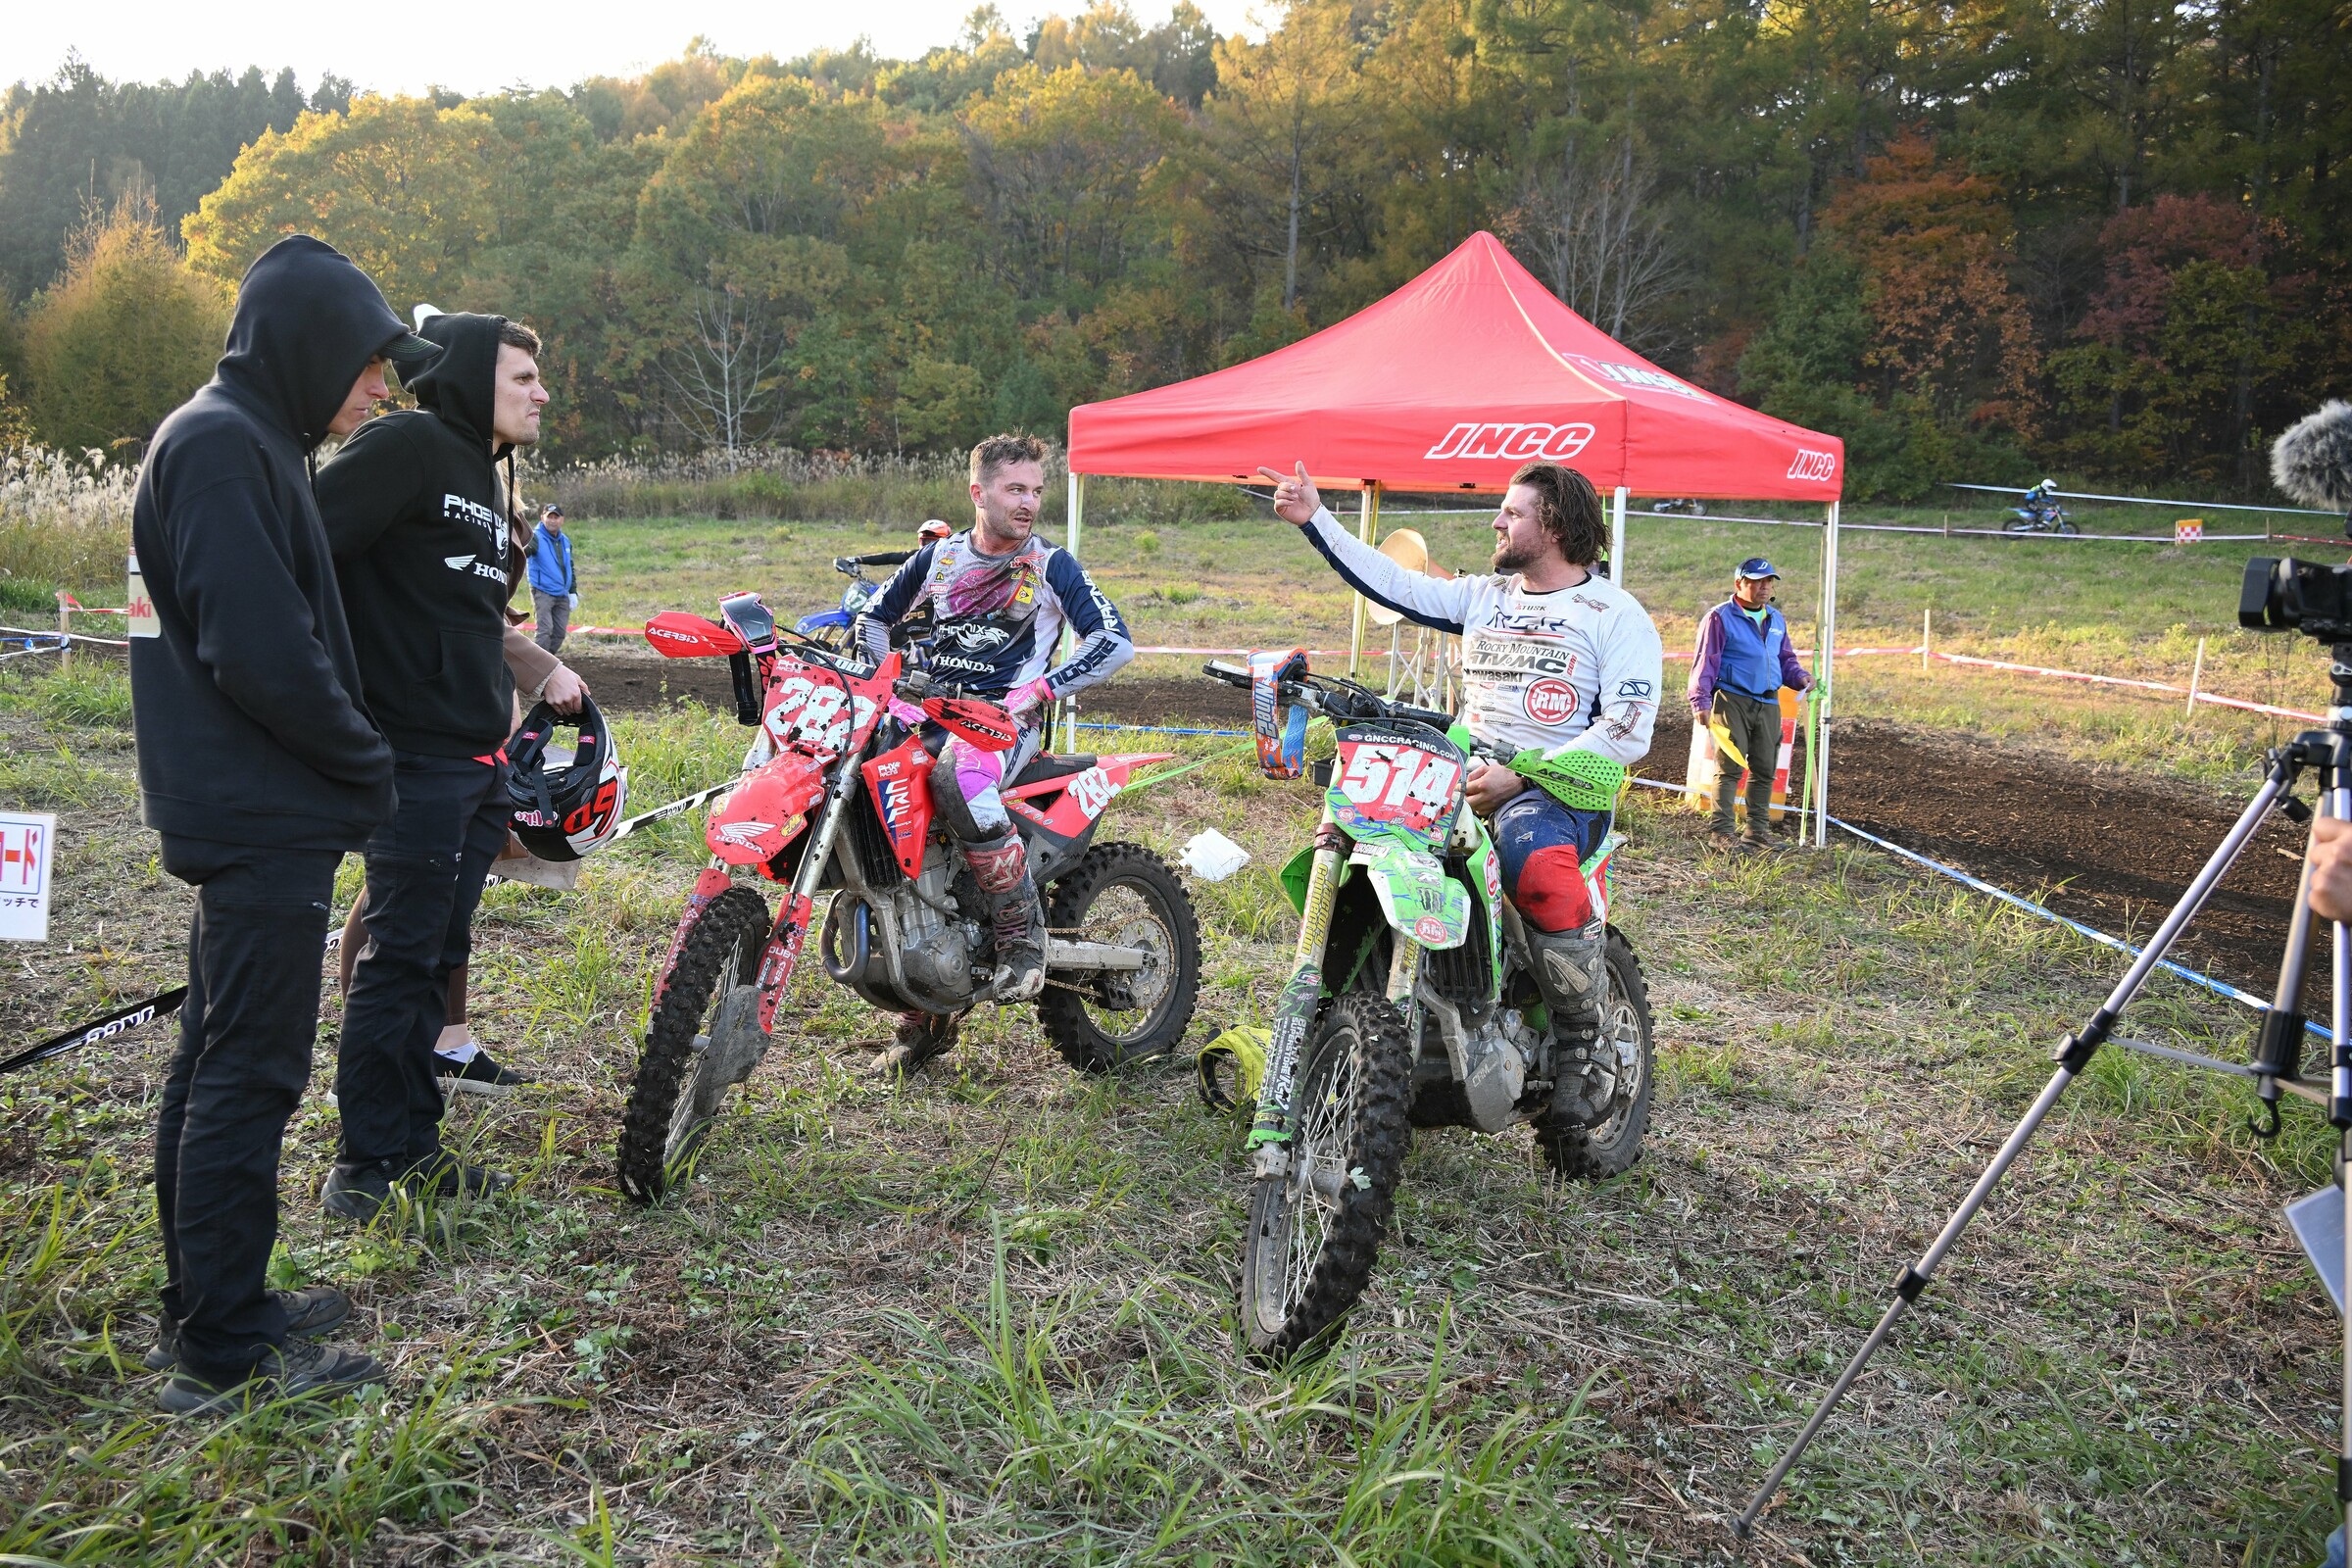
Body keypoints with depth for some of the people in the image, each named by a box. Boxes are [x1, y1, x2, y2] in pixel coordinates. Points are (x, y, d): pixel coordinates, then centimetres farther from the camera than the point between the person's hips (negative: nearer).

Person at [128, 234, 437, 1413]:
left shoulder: (241, 440, 17)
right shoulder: (222, 444, -15)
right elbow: (261, 652, -23)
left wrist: (347, 762, 13)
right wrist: (367, 766, -11)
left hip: (244, 816, 11)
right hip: (265, 821, -11)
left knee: (218, 1062, 16)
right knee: (249, 1073, -3)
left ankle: (205, 1306, 29)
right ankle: (223, 1351, 6)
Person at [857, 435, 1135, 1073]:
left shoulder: (1052, 565, 4)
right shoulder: (938, 555, 14)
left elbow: (1115, 640, -3)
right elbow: (875, 616, 24)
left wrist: (1041, 688, -12)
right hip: (932, 710, 5)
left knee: (956, 779, -39)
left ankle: (1023, 934, -24)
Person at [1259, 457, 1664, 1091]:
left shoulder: (1618, 614, 0)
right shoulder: (1486, 597, 20)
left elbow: (1627, 731, -11)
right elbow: (1395, 585, 17)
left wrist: (1521, 776, -19)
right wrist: (1314, 519, 12)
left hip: (1560, 788, -6)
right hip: (1463, 774, 6)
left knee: (1536, 859, -39)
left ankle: (1583, 1043, -21)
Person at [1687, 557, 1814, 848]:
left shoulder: (1776, 620, 18)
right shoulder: (1719, 618, -3)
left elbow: (1785, 659, 27)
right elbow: (1705, 662, -7)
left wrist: (1800, 676, 6)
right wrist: (1701, 702, -16)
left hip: (1769, 704, 6)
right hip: (1733, 700, -6)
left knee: (1765, 769, 8)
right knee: (1731, 766, -7)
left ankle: (1758, 828, 18)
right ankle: (1724, 829, -1)